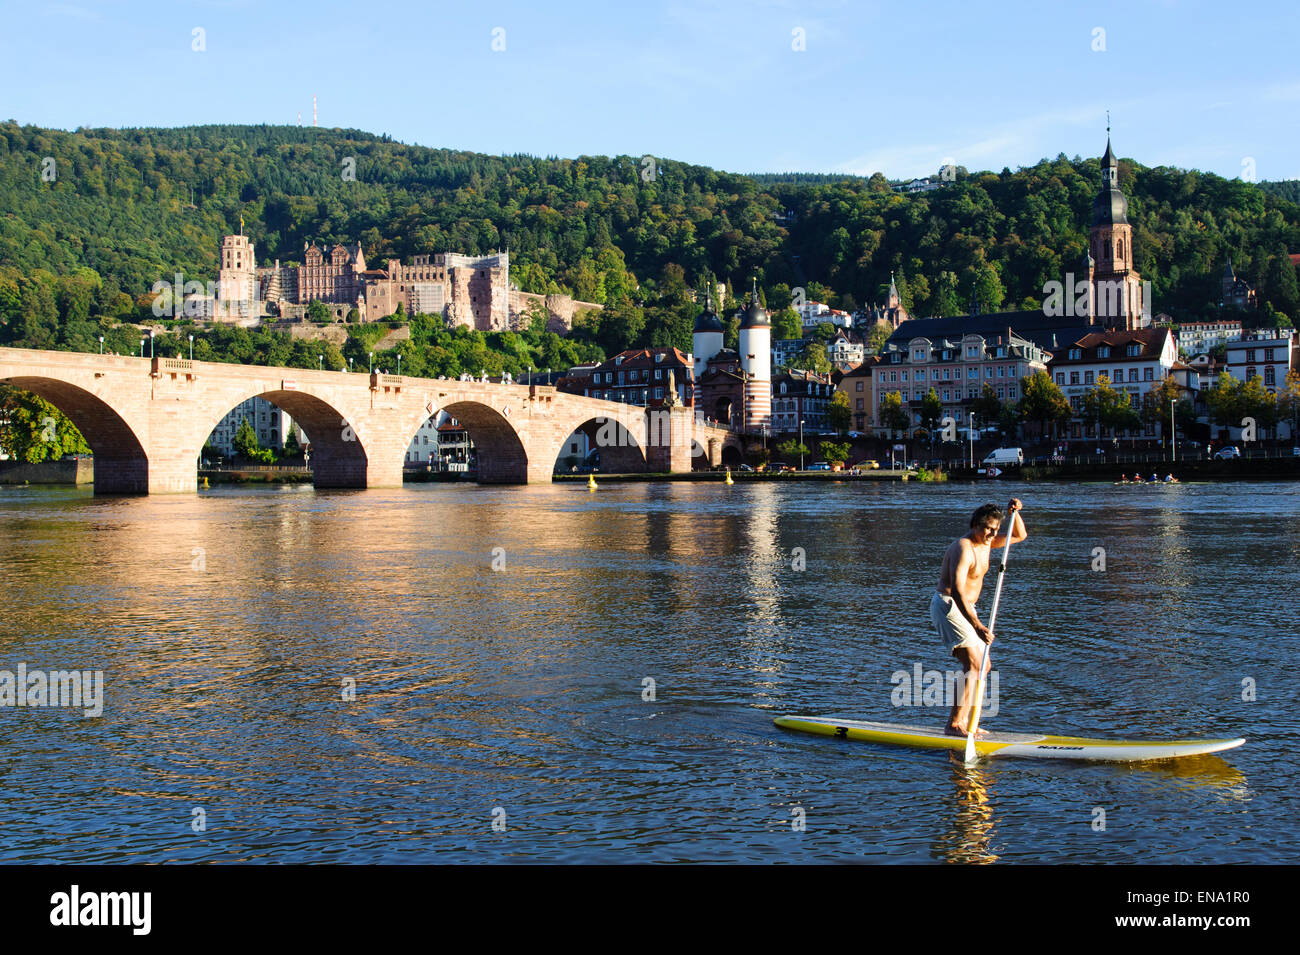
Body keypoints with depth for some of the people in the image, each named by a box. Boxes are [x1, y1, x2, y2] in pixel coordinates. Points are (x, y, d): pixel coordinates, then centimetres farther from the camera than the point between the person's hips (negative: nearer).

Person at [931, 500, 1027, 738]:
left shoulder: (986, 543, 7)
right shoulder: (963, 549, -22)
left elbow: (1019, 536, 21)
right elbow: (956, 591, -32)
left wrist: (1014, 513, -1)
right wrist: (977, 626, -41)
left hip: (965, 609, 10)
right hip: (948, 606, -10)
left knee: (982, 666, 12)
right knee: (974, 664, -18)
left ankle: (964, 721, 15)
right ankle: (954, 724, -19)